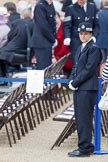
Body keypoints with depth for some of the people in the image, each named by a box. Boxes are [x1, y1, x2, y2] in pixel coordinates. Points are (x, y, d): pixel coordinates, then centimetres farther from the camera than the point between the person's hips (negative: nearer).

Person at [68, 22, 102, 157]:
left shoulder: (94, 48, -9)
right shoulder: (80, 48, 18)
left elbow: (89, 69, -15)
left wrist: (75, 82, -14)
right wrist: (71, 80, 3)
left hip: (87, 89, -9)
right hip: (78, 89, 9)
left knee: (84, 119, -8)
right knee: (79, 119, 10)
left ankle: (84, 148, -7)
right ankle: (86, 145, 17)